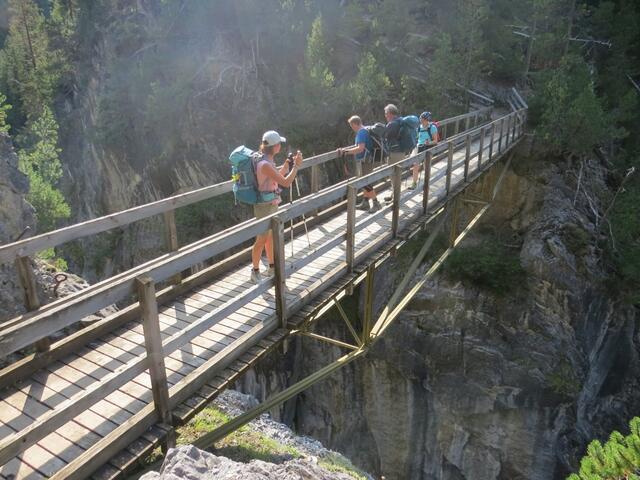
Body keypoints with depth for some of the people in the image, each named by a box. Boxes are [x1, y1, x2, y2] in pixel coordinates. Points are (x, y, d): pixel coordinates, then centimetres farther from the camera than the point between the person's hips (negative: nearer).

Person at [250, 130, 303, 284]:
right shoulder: (265, 164, -25)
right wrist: (296, 165, -17)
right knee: (262, 239, 3)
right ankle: (255, 272, 17)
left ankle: (272, 267, 34)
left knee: (271, 236, 20)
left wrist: (289, 162, 8)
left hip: (272, 204, 10)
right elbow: (285, 182, -26)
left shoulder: (267, 160, 4)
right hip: (265, 206, -10)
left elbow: (278, 175, 18)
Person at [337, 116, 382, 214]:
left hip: (364, 161, -10)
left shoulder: (361, 132, -18)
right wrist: (344, 149, 15)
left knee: (366, 184, -4)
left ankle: (376, 204, 3)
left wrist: (346, 152, -22)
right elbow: (357, 146, 21)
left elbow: (360, 148, -28)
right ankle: (365, 203, 24)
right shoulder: (363, 131, 13)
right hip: (363, 161, 10)